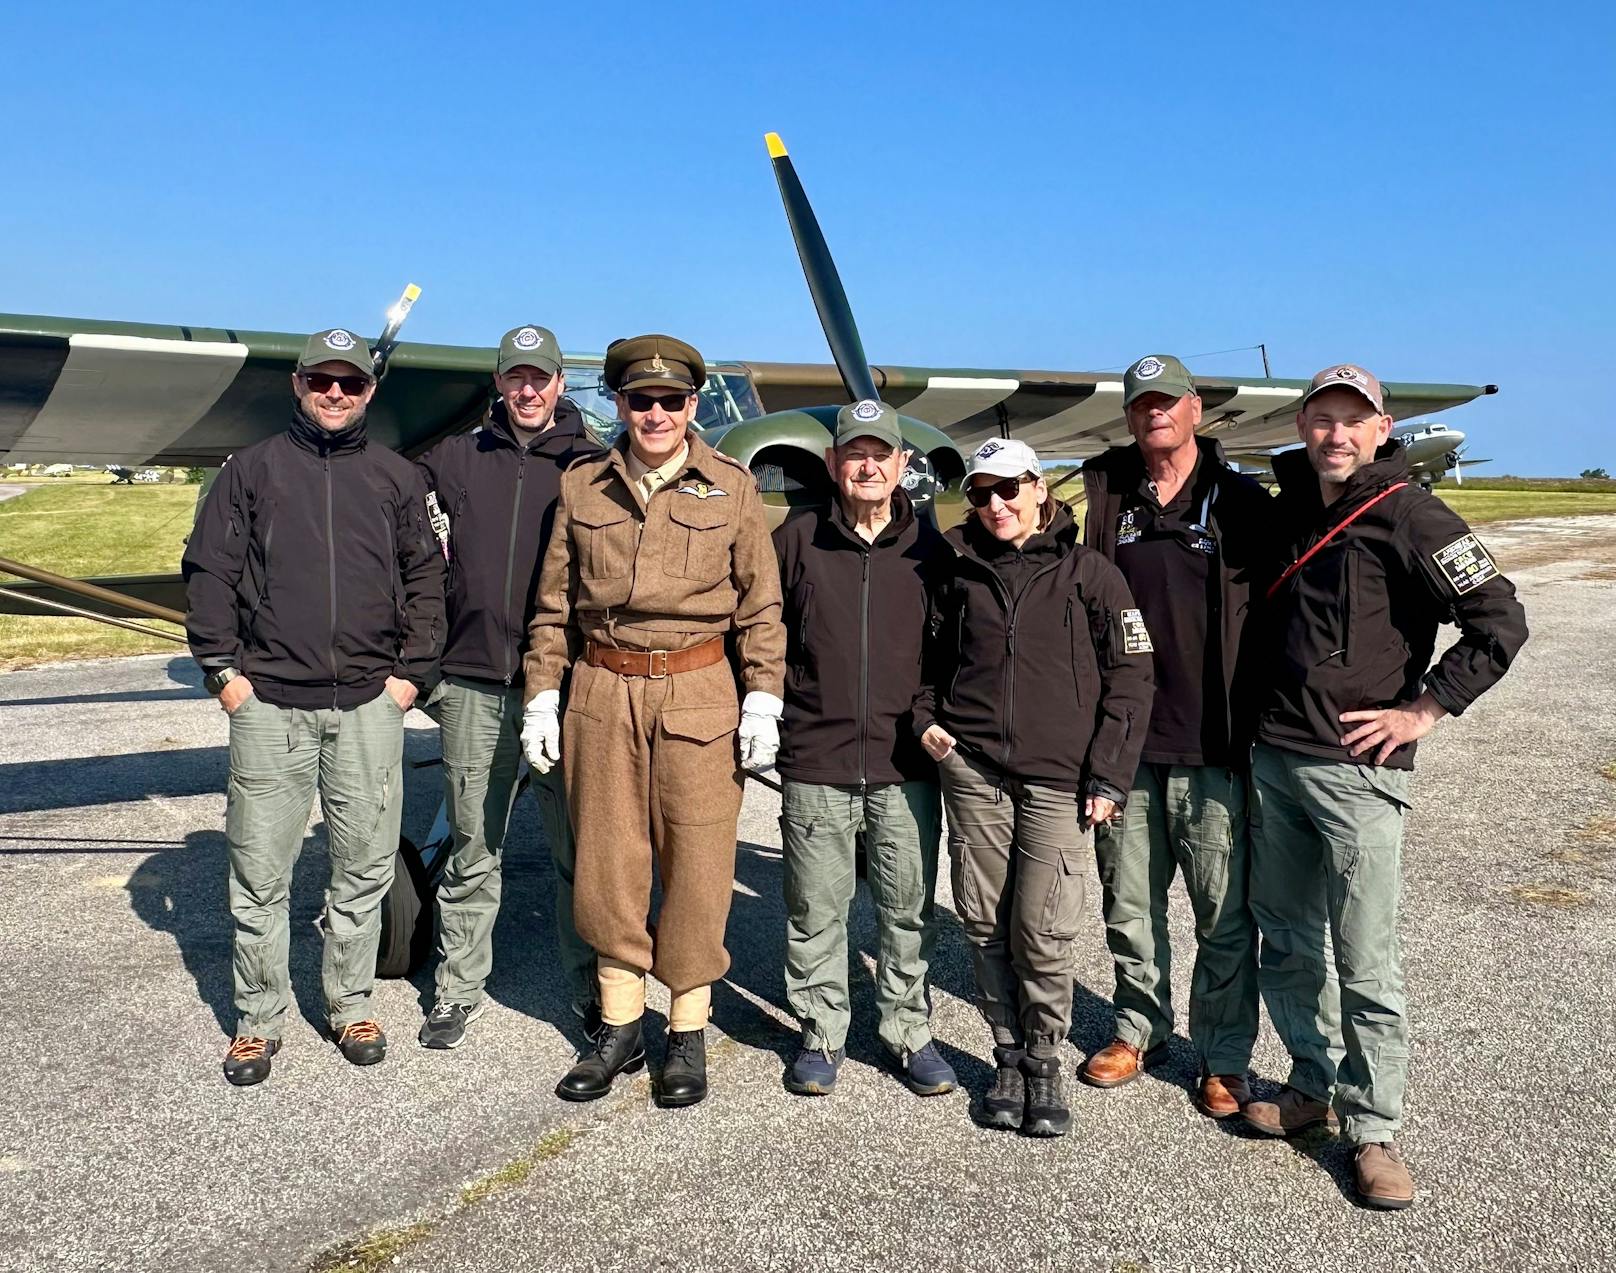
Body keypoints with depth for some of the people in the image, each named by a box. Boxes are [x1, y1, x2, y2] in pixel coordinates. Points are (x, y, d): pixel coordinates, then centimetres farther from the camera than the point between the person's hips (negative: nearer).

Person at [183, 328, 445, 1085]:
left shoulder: (397, 478, 10)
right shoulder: (253, 469, 7)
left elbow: (425, 581, 10)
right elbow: (208, 572, 6)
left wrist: (411, 673, 2)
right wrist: (223, 668, -1)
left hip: (369, 705, 1)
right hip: (268, 703, -1)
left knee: (364, 866, 8)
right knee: (260, 872, 4)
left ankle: (351, 1007, 24)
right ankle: (259, 1020, 19)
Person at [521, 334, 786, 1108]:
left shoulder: (732, 488, 3)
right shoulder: (581, 488, 8)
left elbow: (761, 604, 3)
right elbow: (553, 603, 10)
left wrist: (763, 698, -4)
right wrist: (541, 696, 5)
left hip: (698, 693, -2)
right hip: (602, 693, 2)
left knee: (696, 864, 2)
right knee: (607, 861, 8)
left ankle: (688, 1035, 18)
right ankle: (619, 1029, 24)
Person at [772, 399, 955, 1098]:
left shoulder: (931, 547, 5)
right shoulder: (797, 539, 4)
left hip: (906, 764, 1)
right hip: (813, 759, 0)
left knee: (909, 908, 9)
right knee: (815, 909, 9)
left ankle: (908, 1032, 27)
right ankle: (822, 1033, 26)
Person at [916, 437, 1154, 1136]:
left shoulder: (1088, 572, 1)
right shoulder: (960, 574, 10)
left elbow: (1129, 677, 0)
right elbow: (928, 658, 23)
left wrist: (1108, 778, -5)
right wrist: (925, 720, 5)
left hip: (1059, 779, -3)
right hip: (971, 771, 3)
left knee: (1041, 931, -6)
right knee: (985, 924, 6)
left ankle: (1044, 1065, 16)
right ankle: (1009, 1060, 23)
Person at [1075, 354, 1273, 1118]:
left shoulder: (1243, 505, 1)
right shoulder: (1106, 499, 7)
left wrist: (1262, 724, -3)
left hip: (1212, 746, -2)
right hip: (1123, 741, 3)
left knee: (1225, 913, 4)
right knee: (1128, 904, 14)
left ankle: (1225, 1057, 21)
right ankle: (1141, 1028, 33)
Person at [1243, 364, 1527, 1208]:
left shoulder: (1408, 516, -10)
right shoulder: (1285, 508, 10)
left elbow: (1499, 622, -14)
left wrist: (1424, 709, -13)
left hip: (1356, 769, -6)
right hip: (1272, 759, 7)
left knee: (1364, 962, 0)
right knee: (1285, 943, 15)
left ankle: (1372, 1132, 15)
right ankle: (1312, 1086, 32)